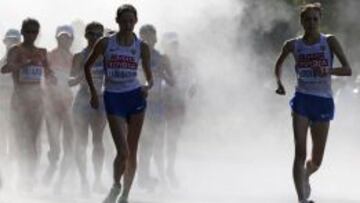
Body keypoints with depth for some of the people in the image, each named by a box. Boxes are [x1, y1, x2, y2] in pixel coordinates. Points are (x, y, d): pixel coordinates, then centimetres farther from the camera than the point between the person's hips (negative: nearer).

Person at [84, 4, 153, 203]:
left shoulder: (142, 47, 3)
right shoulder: (106, 43, -1)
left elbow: (149, 76, 9)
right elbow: (87, 66, 11)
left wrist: (147, 86, -13)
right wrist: (93, 92, 6)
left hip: (135, 97, 2)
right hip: (113, 97, -2)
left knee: (132, 151, 5)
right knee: (123, 152, -13)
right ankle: (116, 186, 12)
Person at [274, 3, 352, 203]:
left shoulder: (329, 42, -1)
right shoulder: (293, 45, 3)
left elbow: (347, 69, -7)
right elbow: (279, 63, 22)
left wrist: (329, 70, -26)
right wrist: (279, 82, 5)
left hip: (323, 102, 0)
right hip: (302, 100, 0)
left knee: (317, 160, 8)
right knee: (300, 152, -16)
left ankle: (305, 176, 42)